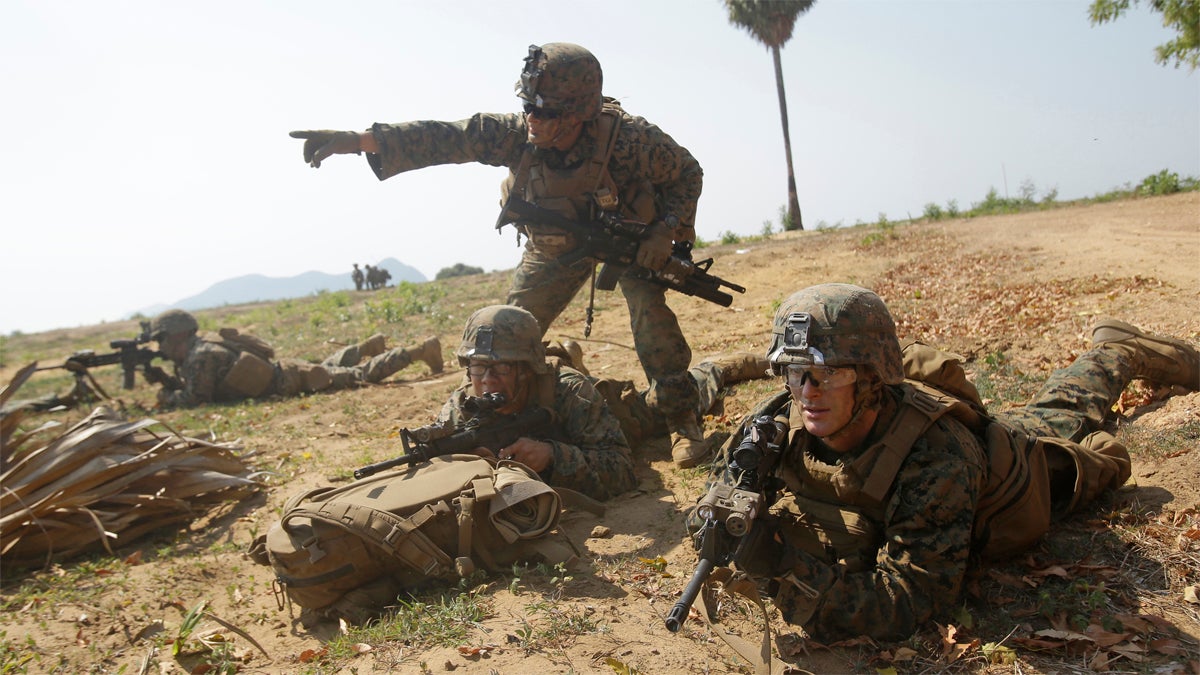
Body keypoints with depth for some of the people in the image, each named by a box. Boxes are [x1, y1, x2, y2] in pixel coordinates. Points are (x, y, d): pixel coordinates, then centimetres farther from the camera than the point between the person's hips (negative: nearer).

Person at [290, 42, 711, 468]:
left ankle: (681, 419, -6)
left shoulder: (629, 138, -34)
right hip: (555, 243, 3)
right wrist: (357, 139, -43)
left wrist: (666, 229, -30)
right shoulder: (518, 133, -28)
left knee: (650, 314, -24)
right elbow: (442, 138, -33)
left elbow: (687, 173, -17)